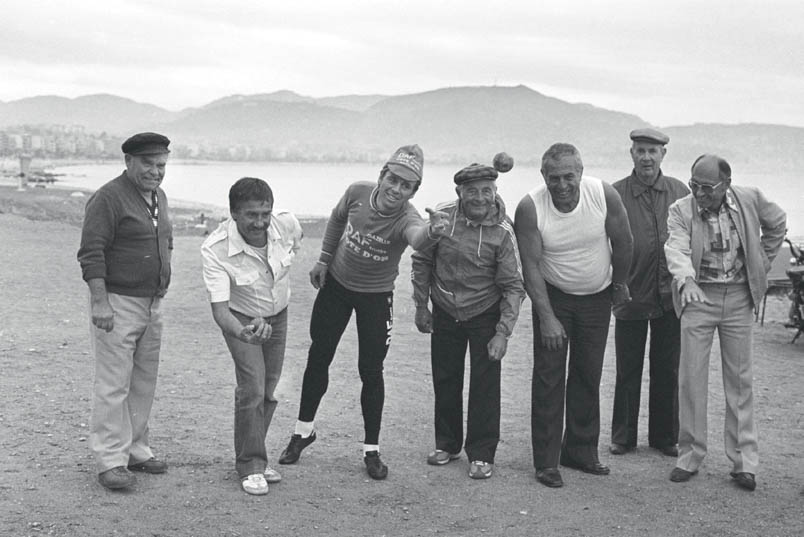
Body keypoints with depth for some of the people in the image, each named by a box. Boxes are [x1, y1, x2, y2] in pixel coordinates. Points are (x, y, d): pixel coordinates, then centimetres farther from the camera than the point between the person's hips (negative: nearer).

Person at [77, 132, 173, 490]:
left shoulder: (158, 197, 13)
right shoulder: (108, 199, -13)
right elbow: (91, 254, -18)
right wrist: (100, 302, -22)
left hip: (152, 304, 8)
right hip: (117, 303, -8)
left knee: (144, 382, 13)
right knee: (113, 384, -6)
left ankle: (136, 450, 23)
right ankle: (110, 461, -1)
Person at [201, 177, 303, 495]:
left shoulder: (287, 224, -25)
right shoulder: (215, 250, -34)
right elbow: (219, 309, -37)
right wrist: (242, 333, -57)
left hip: (278, 316, 4)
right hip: (241, 319, -4)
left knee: (269, 390, 10)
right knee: (252, 388, -16)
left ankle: (255, 457, 28)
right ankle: (250, 466, 0)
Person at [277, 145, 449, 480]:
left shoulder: (406, 218, -31)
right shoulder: (358, 192, -19)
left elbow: (417, 239, -57)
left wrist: (432, 233, -79)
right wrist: (324, 259, 7)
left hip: (376, 296, -3)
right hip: (336, 283, 3)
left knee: (371, 372, -2)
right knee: (318, 358, 12)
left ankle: (371, 450, 14)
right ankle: (304, 430, 32)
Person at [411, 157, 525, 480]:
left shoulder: (502, 231, -18)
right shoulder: (442, 217, -12)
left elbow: (513, 286, -15)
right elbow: (422, 262, 2)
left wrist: (503, 333, -21)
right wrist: (421, 305, 3)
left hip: (485, 316, -3)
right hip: (444, 313, 3)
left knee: (485, 384, -1)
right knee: (445, 380, 12)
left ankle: (481, 454, 13)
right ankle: (447, 444, 30)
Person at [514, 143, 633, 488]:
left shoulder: (604, 195, -20)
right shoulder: (530, 209, -23)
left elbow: (622, 241, -4)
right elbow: (530, 266, -20)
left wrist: (620, 284, 8)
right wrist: (547, 318, -23)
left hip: (597, 297, 2)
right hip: (552, 295, -2)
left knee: (589, 376, 9)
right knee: (548, 377, -5)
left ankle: (580, 452, 21)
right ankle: (546, 461, 1)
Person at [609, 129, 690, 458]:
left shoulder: (680, 192, 4)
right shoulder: (615, 194, -4)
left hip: (670, 296, 2)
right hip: (630, 295, -2)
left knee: (667, 371, 11)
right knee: (627, 371, 7)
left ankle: (664, 437, 24)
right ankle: (623, 437, 20)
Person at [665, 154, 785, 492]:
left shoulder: (750, 200, -5)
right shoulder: (680, 211, -10)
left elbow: (777, 223, 15)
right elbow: (677, 249, -26)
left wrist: (761, 264, 11)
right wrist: (686, 280, -46)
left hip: (739, 299, 1)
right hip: (698, 298, -1)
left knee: (740, 380, 6)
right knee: (691, 378, 0)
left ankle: (744, 462, 13)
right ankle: (690, 456, 13)